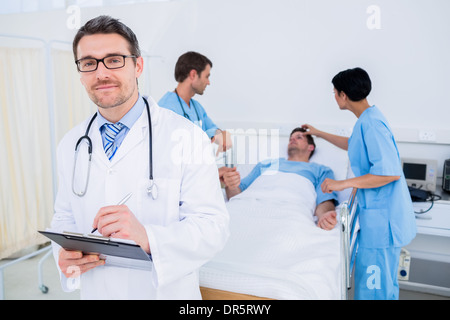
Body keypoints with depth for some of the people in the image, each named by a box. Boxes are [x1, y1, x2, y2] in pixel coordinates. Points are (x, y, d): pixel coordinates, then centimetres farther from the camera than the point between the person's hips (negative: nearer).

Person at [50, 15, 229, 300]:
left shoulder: (186, 137, -18)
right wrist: (64, 254, -12)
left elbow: (213, 226, -20)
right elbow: (65, 216, 9)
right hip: (95, 291, 4)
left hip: (167, 291, -4)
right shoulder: (70, 145, 0)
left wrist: (148, 238, -36)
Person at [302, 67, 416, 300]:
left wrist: (343, 184, -25)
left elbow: (391, 173, -27)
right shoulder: (369, 119, 10)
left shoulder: (371, 123, -21)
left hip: (382, 218, -10)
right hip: (379, 213, 10)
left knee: (374, 287, 2)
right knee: (382, 279, 22)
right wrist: (319, 134, 35)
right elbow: (353, 145, 30)